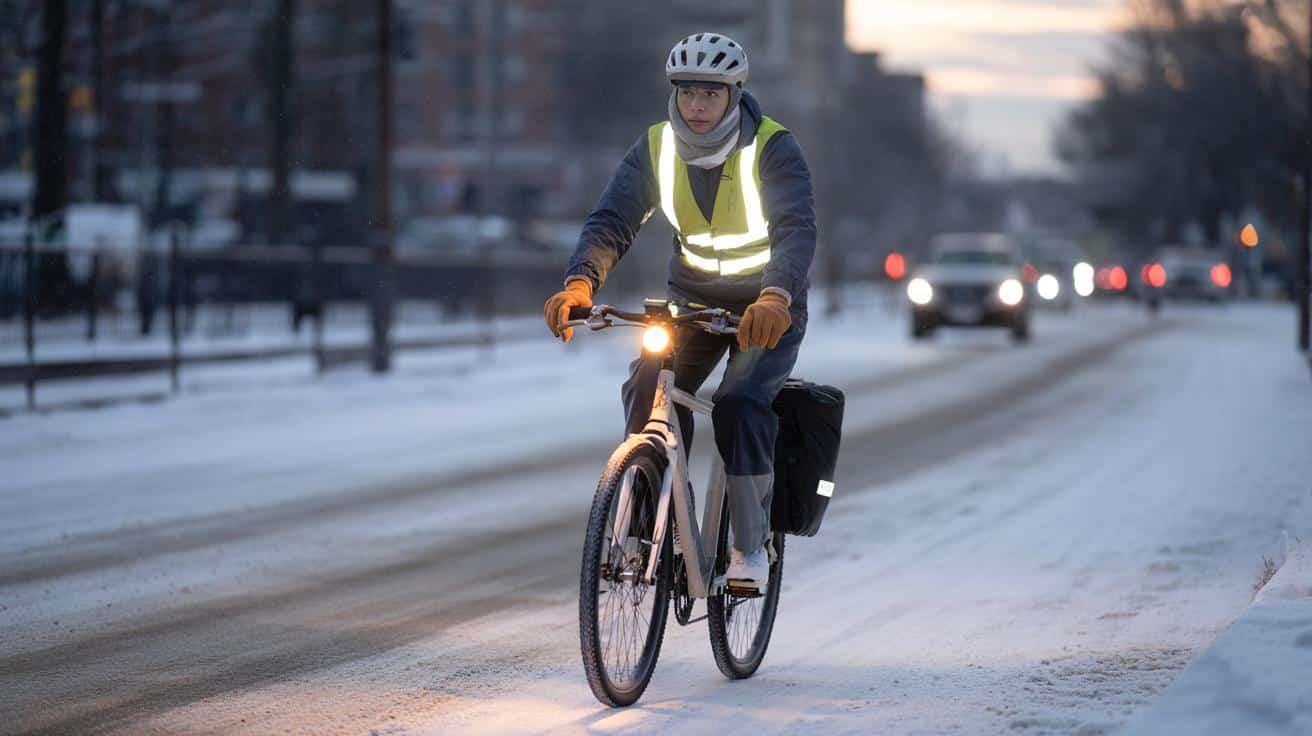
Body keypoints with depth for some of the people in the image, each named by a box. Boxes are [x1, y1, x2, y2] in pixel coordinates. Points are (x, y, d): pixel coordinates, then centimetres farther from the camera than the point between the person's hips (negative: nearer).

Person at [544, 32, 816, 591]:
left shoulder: (772, 149, -21)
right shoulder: (656, 147, -10)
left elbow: (797, 230, -35)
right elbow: (611, 221, -18)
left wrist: (776, 297, -55)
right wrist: (580, 282, -40)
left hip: (769, 309, -3)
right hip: (692, 301, 3)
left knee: (740, 406, -26)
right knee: (648, 391, -21)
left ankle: (750, 547, -10)